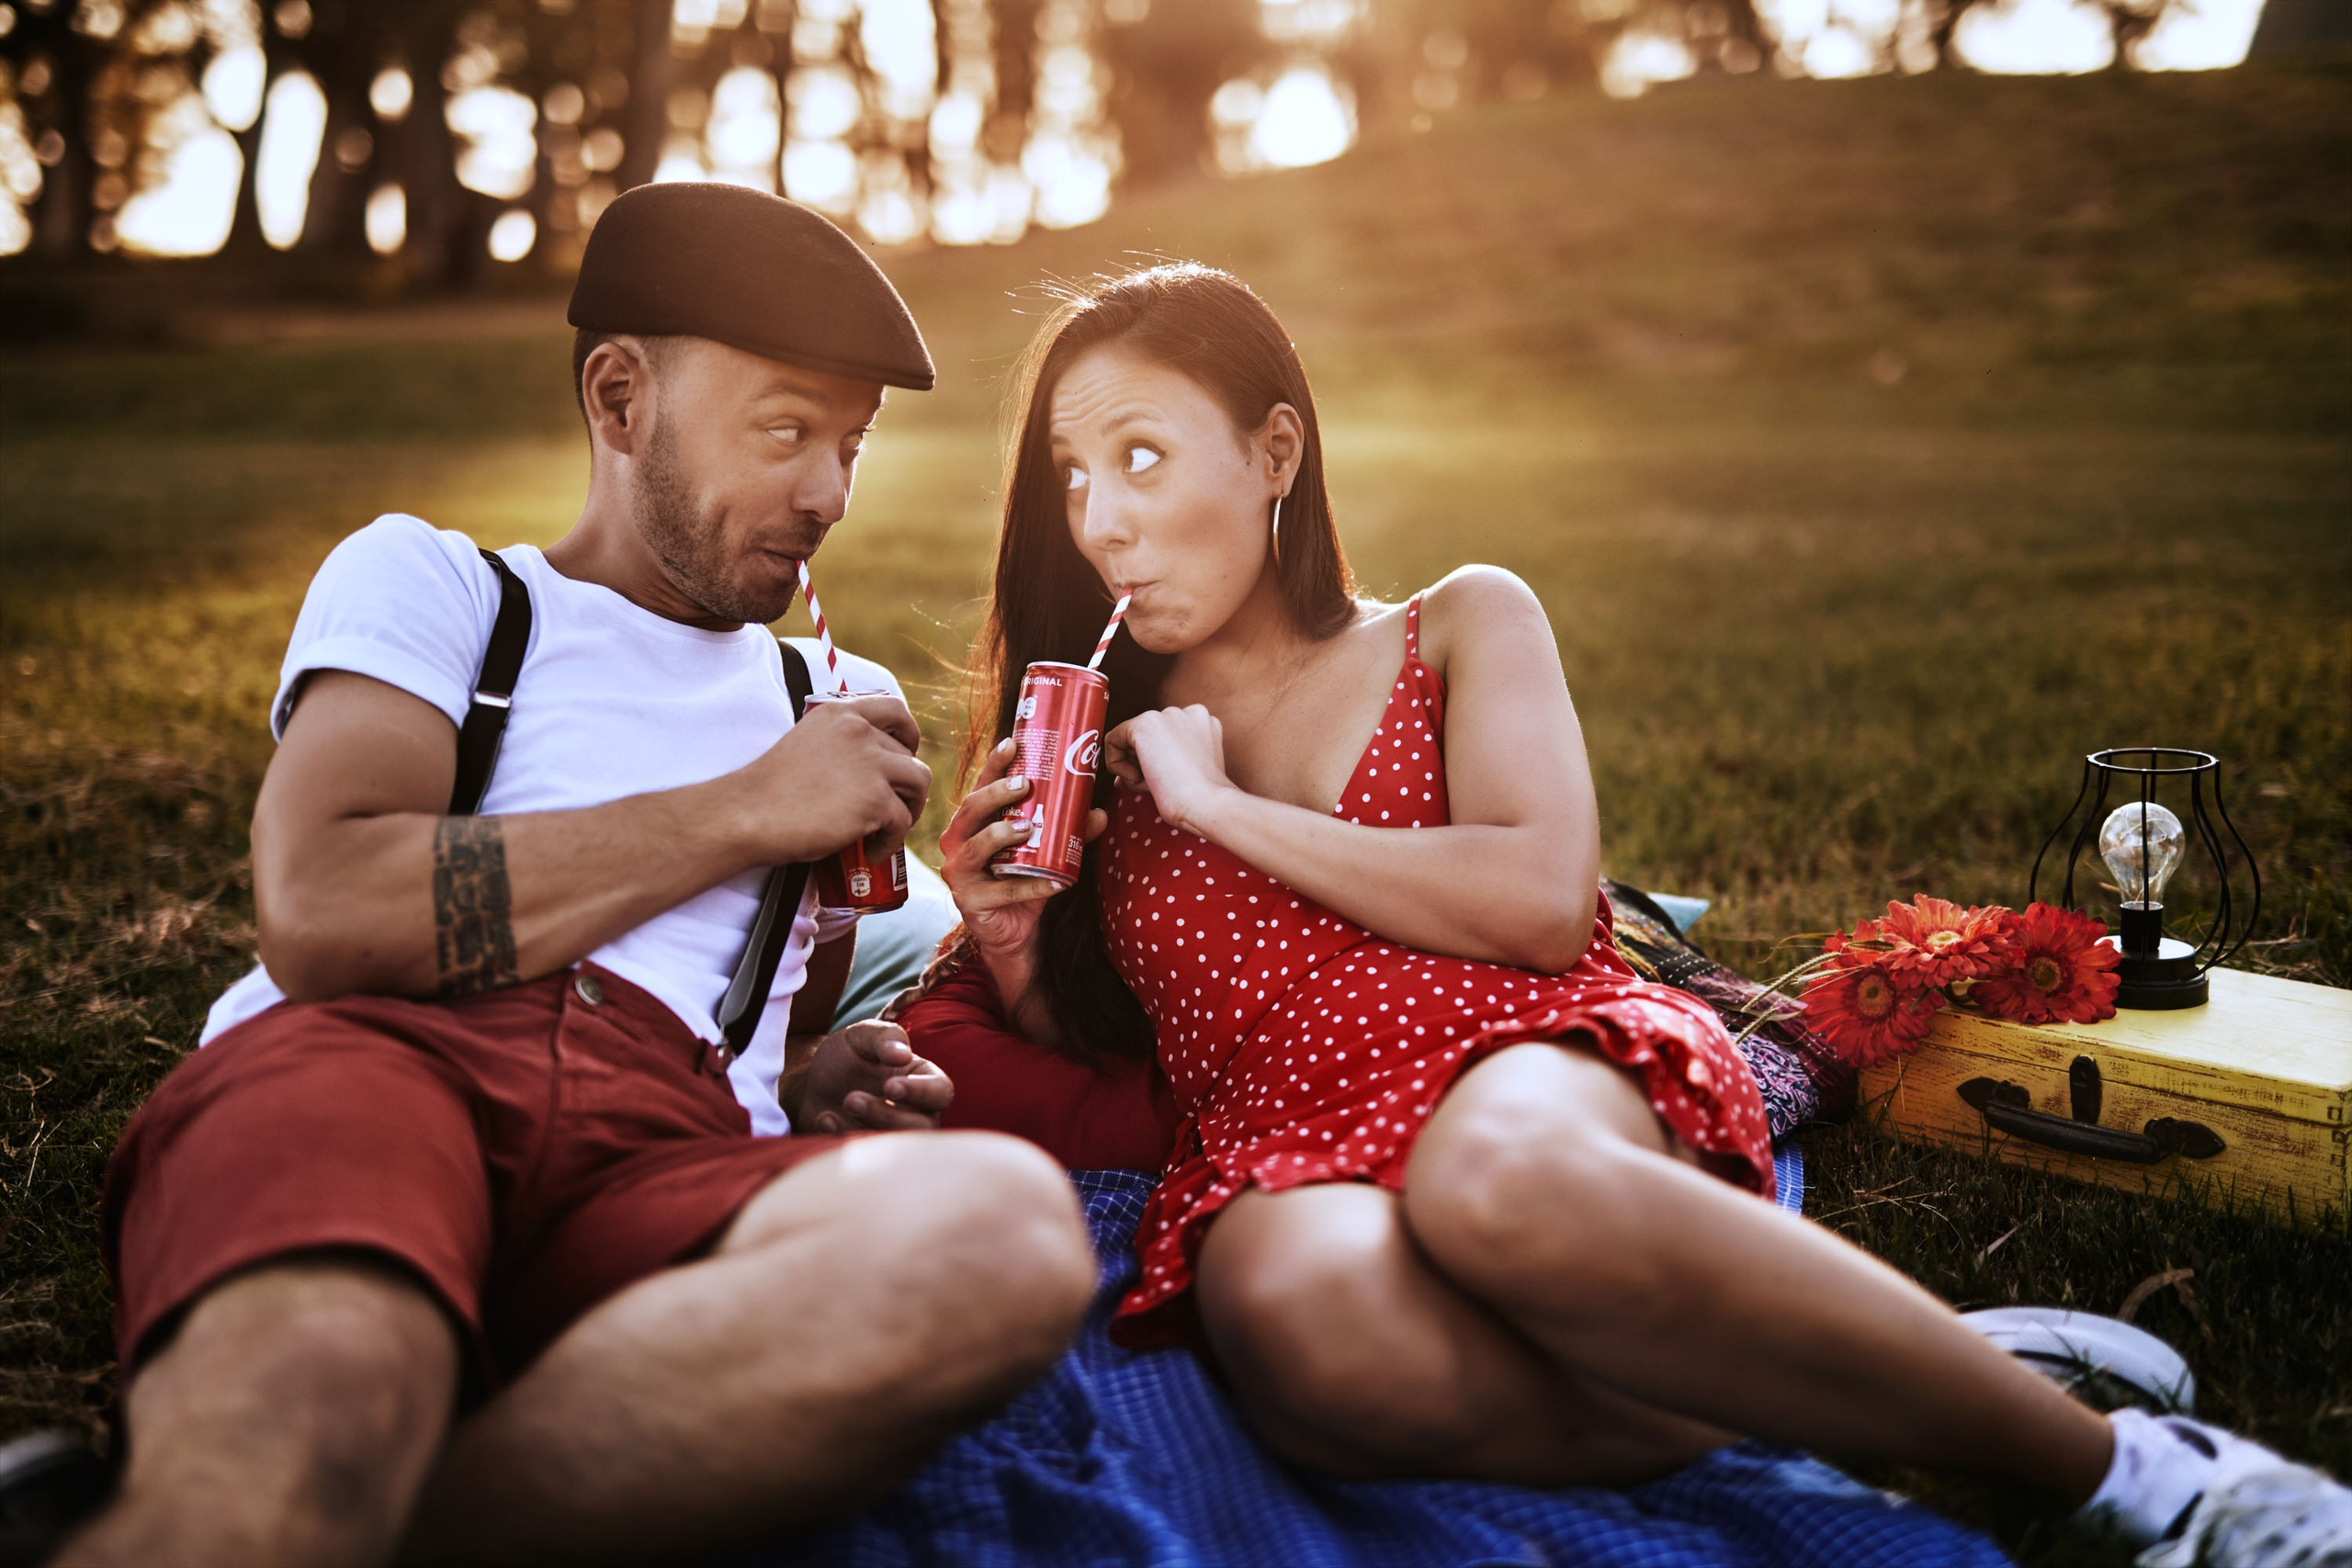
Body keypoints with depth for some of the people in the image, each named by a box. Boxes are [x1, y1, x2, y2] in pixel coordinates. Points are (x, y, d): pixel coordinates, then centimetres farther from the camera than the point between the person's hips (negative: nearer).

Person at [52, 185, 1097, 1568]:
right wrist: (749, 812, 4)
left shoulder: (839, 714, 32)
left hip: (658, 1168, 5)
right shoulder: (425, 576, 19)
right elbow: (320, 917, -2)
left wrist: (812, 1086, 14)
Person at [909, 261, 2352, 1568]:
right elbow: (1086, 1064, 23)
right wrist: (1018, 947, 1)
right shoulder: (1086, 761, 21)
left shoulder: (1460, 629, 14)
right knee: (1320, 1324, -39)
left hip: (1531, 1062, -1)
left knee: (1498, 1179, -41)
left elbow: (1543, 902, -4)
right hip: (1283, 1158, 1)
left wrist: (1228, 812, -1)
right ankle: (1840, 1395, -24)